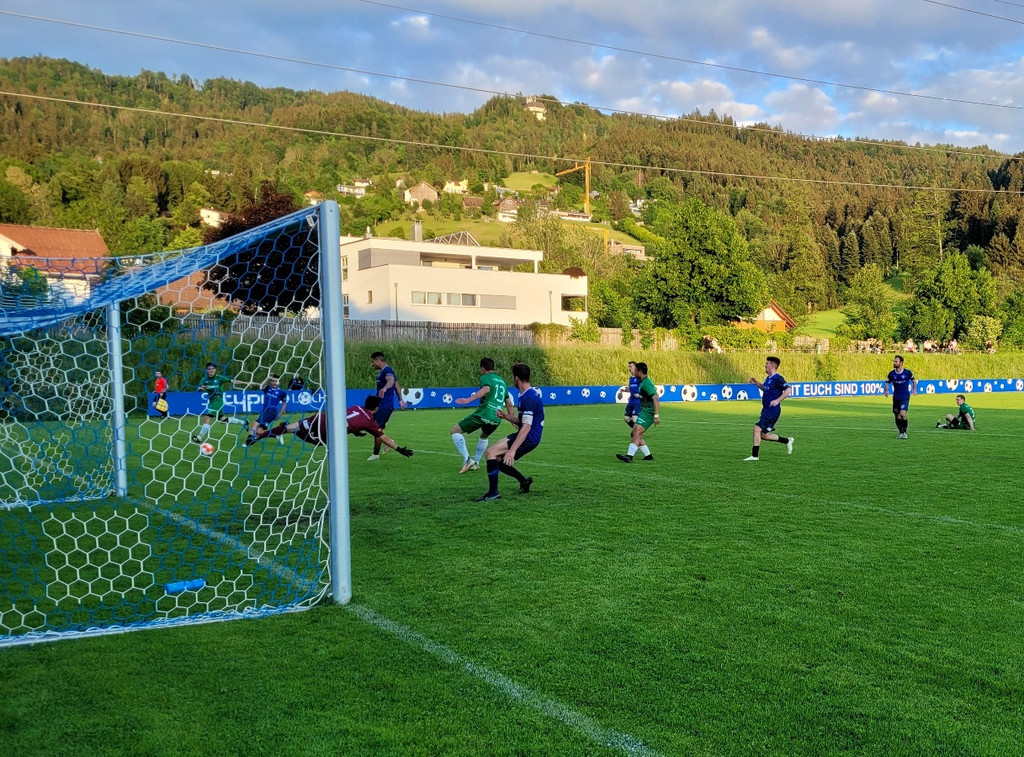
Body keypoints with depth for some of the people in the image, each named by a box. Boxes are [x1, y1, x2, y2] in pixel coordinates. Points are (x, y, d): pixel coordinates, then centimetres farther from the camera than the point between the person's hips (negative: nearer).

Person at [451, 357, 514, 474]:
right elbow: (509, 403, 27)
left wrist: (468, 399, -35)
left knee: (455, 431, 4)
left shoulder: (485, 377, 1)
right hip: (497, 418, 7)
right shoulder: (502, 381, 23)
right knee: (484, 437, 37)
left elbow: (486, 389, -24)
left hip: (483, 414, -7)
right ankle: (475, 463, 35)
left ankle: (467, 460, -7)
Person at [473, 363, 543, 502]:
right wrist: (506, 416, 11)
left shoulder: (528, 398, -20)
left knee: (491, 452, -17)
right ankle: (524, 481, 28)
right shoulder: (533, 392, 13)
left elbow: (526, 427, -26)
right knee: (498, 461, 16)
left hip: (529, 438, -10)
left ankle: (493, 493, -15)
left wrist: (512, 450, -29)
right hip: (530, 437, 10)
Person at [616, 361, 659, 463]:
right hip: (644, 412, 11)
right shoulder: (644, 382, 15)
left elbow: (656, 399, -24)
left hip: (648, 413, -11)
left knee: (636, 433, -21)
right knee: (633, 434, 10)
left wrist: (656, 415, -28)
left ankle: (629, 456, -31)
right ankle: (648, 455, 14)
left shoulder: (646, 383, -17)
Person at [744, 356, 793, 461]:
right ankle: (788, 441, 29)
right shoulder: (768, 378, 14)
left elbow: (788, 390, -20)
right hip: (766, 409, 10)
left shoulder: (777, 378, -14)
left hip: (772, 410, -10)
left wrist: (777, 400, -24)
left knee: (757, 429, -16)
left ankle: (754, 455, -11)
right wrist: (756, 383, 16)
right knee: (764, 435, 13)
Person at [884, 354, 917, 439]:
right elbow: (887, 383, 6)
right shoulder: (891, 373, 0)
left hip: (905, 397, -3)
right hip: (896, 397, 3)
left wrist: (914, 389, 1)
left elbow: (914, 380, 10)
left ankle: (904, 432, -3)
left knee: (902, 414, -19)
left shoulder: (907, 372, -6)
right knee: (897, 416, 7)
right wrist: (886, 391, -12)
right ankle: (900, 432, 26)